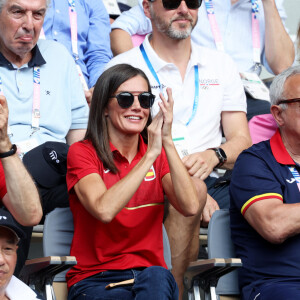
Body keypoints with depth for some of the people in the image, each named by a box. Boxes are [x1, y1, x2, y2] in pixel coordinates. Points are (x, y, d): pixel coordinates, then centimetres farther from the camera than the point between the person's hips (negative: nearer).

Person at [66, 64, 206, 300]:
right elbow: (104, 210, -20)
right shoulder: (82, 152, 1)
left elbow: (190, 207, -7)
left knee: (157, 276, -33)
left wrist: (168, 143, -12)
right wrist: (150, 156, -17)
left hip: (152, 278, 4)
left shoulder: (159, 154, 13)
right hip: (95, 280, -4)